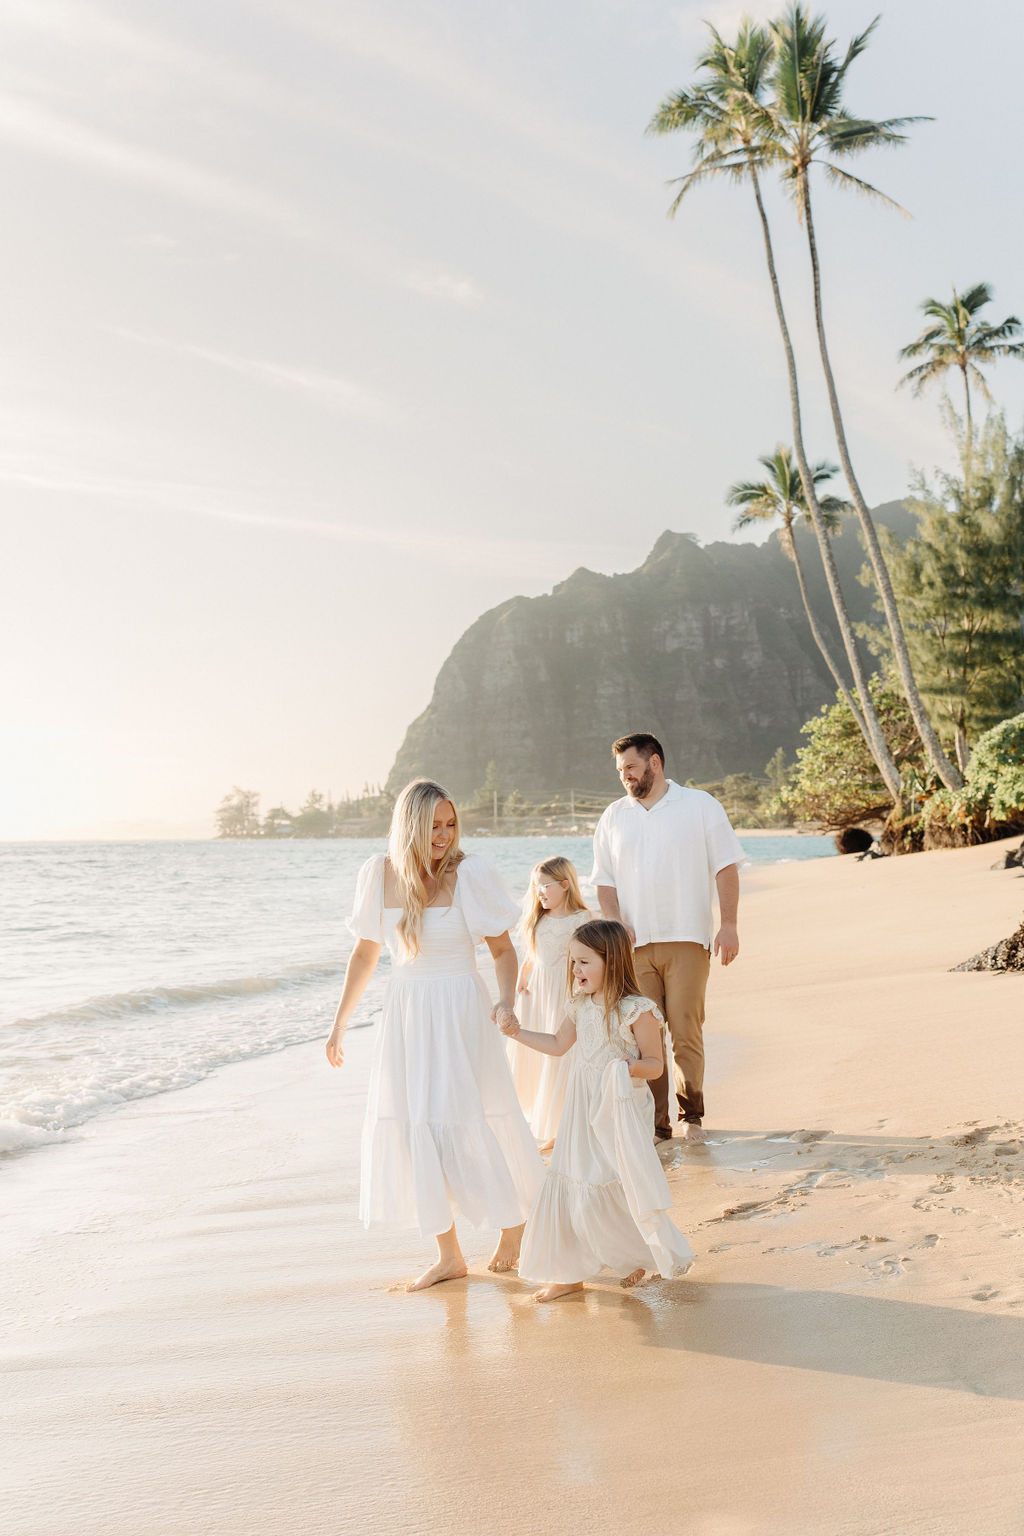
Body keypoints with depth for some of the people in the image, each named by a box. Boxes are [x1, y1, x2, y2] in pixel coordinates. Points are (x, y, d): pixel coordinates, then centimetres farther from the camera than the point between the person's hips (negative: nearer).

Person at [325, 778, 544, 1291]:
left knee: (466, 1124, -1)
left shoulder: (470, 872, -12)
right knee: (412, 1128, 5)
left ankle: (513, 1221, 27)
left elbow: (503, 949, -5)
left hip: (460, 1011, -4)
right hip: (404, 1011, 4)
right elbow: (365, 953, 10)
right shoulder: (380, 875, -1)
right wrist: (339, 1022, 12)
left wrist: (506, 1003, -22)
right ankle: (448, 1254, 18)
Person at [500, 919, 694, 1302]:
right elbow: (558, 1044, 19)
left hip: (621, 1111, -6)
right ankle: (568, 1274, 17)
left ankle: (638, 1256, 27)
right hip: (583, 1112, 6)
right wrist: (517, 1032, 11)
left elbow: (655, 1063, -10)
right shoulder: (579, 1007, 5)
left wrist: (632, 1067, -31)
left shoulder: (637, 1011, -15)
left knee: (624, 1189, -1)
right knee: (573, 1187, 6)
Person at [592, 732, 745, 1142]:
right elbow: (605, 880, 14)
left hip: (686, 940, -3)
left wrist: (728, 924, -6)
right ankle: (656, 1122, 7)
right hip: (635, 945, 3)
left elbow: (726, 867, 3)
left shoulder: (700, 805, 5)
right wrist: (616, 924, -3)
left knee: (687, 1032, -4)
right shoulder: (614, 817, 14)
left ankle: (691, 1115, 13)